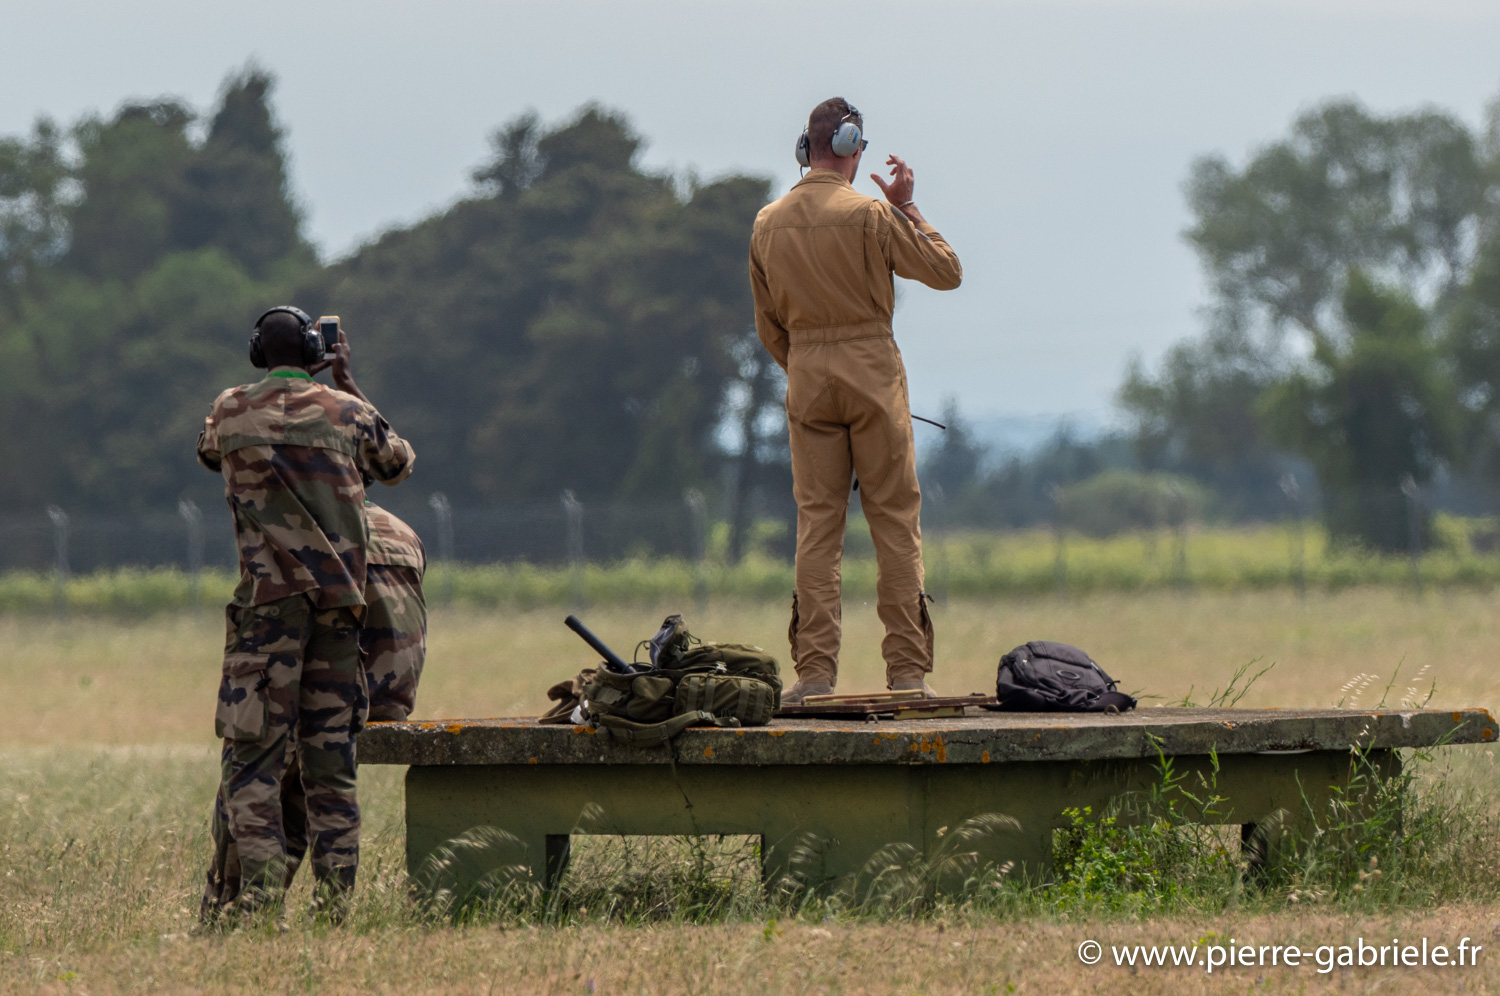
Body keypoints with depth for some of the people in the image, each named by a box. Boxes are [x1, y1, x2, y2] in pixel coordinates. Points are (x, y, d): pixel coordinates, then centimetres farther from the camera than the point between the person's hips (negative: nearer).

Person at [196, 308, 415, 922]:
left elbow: (209, 453, 28)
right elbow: (399, 464, 25)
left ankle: (259, 894, -17)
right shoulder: (346, 412, 5)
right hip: (340, 597, 2)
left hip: (270, 597, -2)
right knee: (330, 758, 6)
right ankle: (335, 901, 3)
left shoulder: (230, 411, 4)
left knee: (252, 754, -4)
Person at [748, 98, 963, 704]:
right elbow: (946, 271, -1)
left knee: (817, 523, 5)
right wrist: (907, 206, 7)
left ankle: (815, 671, -2)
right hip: (871, 368, -4)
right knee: (894, 520, 1)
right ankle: (907, 670, -2)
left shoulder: (768, 224, 6)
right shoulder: (870, 215, -10)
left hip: (806, 379, 4)